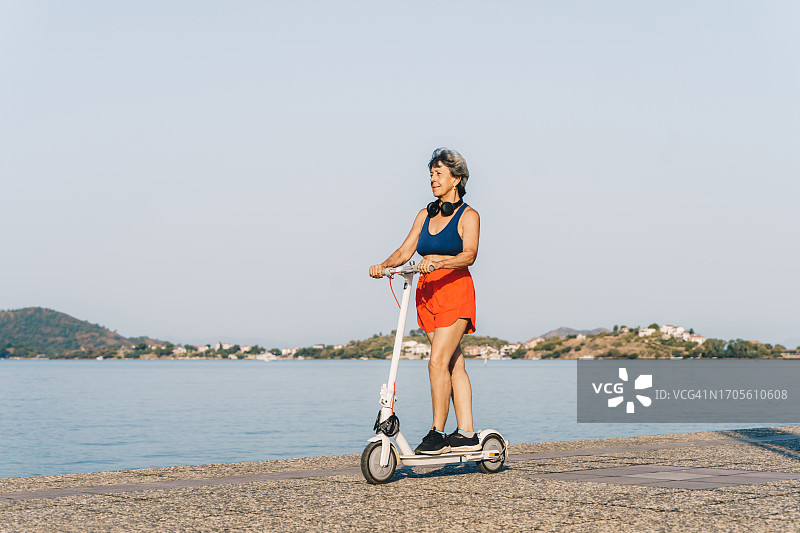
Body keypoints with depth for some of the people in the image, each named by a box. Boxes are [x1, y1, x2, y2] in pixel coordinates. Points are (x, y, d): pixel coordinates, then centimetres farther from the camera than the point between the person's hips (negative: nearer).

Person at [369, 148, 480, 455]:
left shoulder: (468, 216, -4)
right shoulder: (425, 215, 15)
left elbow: (469, 254, -19)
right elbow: (406, 250, 8)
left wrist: (438, 262, -36)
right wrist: (383, 266, -11)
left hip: (455, 291, -6)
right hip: (428, 292, 6)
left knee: (438, 361, -15)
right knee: (454, 363, 7)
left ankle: (438, 433, -10)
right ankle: (466, 434, 9)